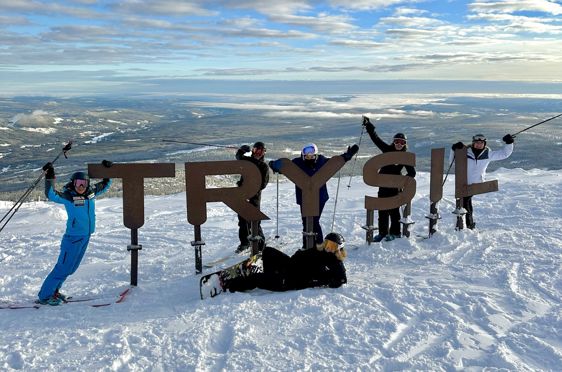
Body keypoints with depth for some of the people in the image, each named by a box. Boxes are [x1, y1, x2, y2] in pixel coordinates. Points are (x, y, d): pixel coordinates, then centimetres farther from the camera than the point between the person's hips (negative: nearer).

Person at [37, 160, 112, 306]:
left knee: (71, 267, 16)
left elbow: (105, 185, 21)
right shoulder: (68, 196, -13)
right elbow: (52, 195, -27)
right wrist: (49, 178, -33)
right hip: (73, 237, -7)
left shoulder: (91, 192, 5)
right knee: (63, 268, -5)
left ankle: (54, 291, 30)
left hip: (86, 236, 7)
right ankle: (44, 296, 6)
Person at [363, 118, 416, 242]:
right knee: (382, 209, 8)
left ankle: (395, 232, 11)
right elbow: (375, 138, 6)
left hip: (395, 185, -4)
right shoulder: (387, 149, 4)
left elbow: (411, 173, -7)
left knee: (393, 209, -1)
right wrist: (368, 125, 1)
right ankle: (382, 232, 17)